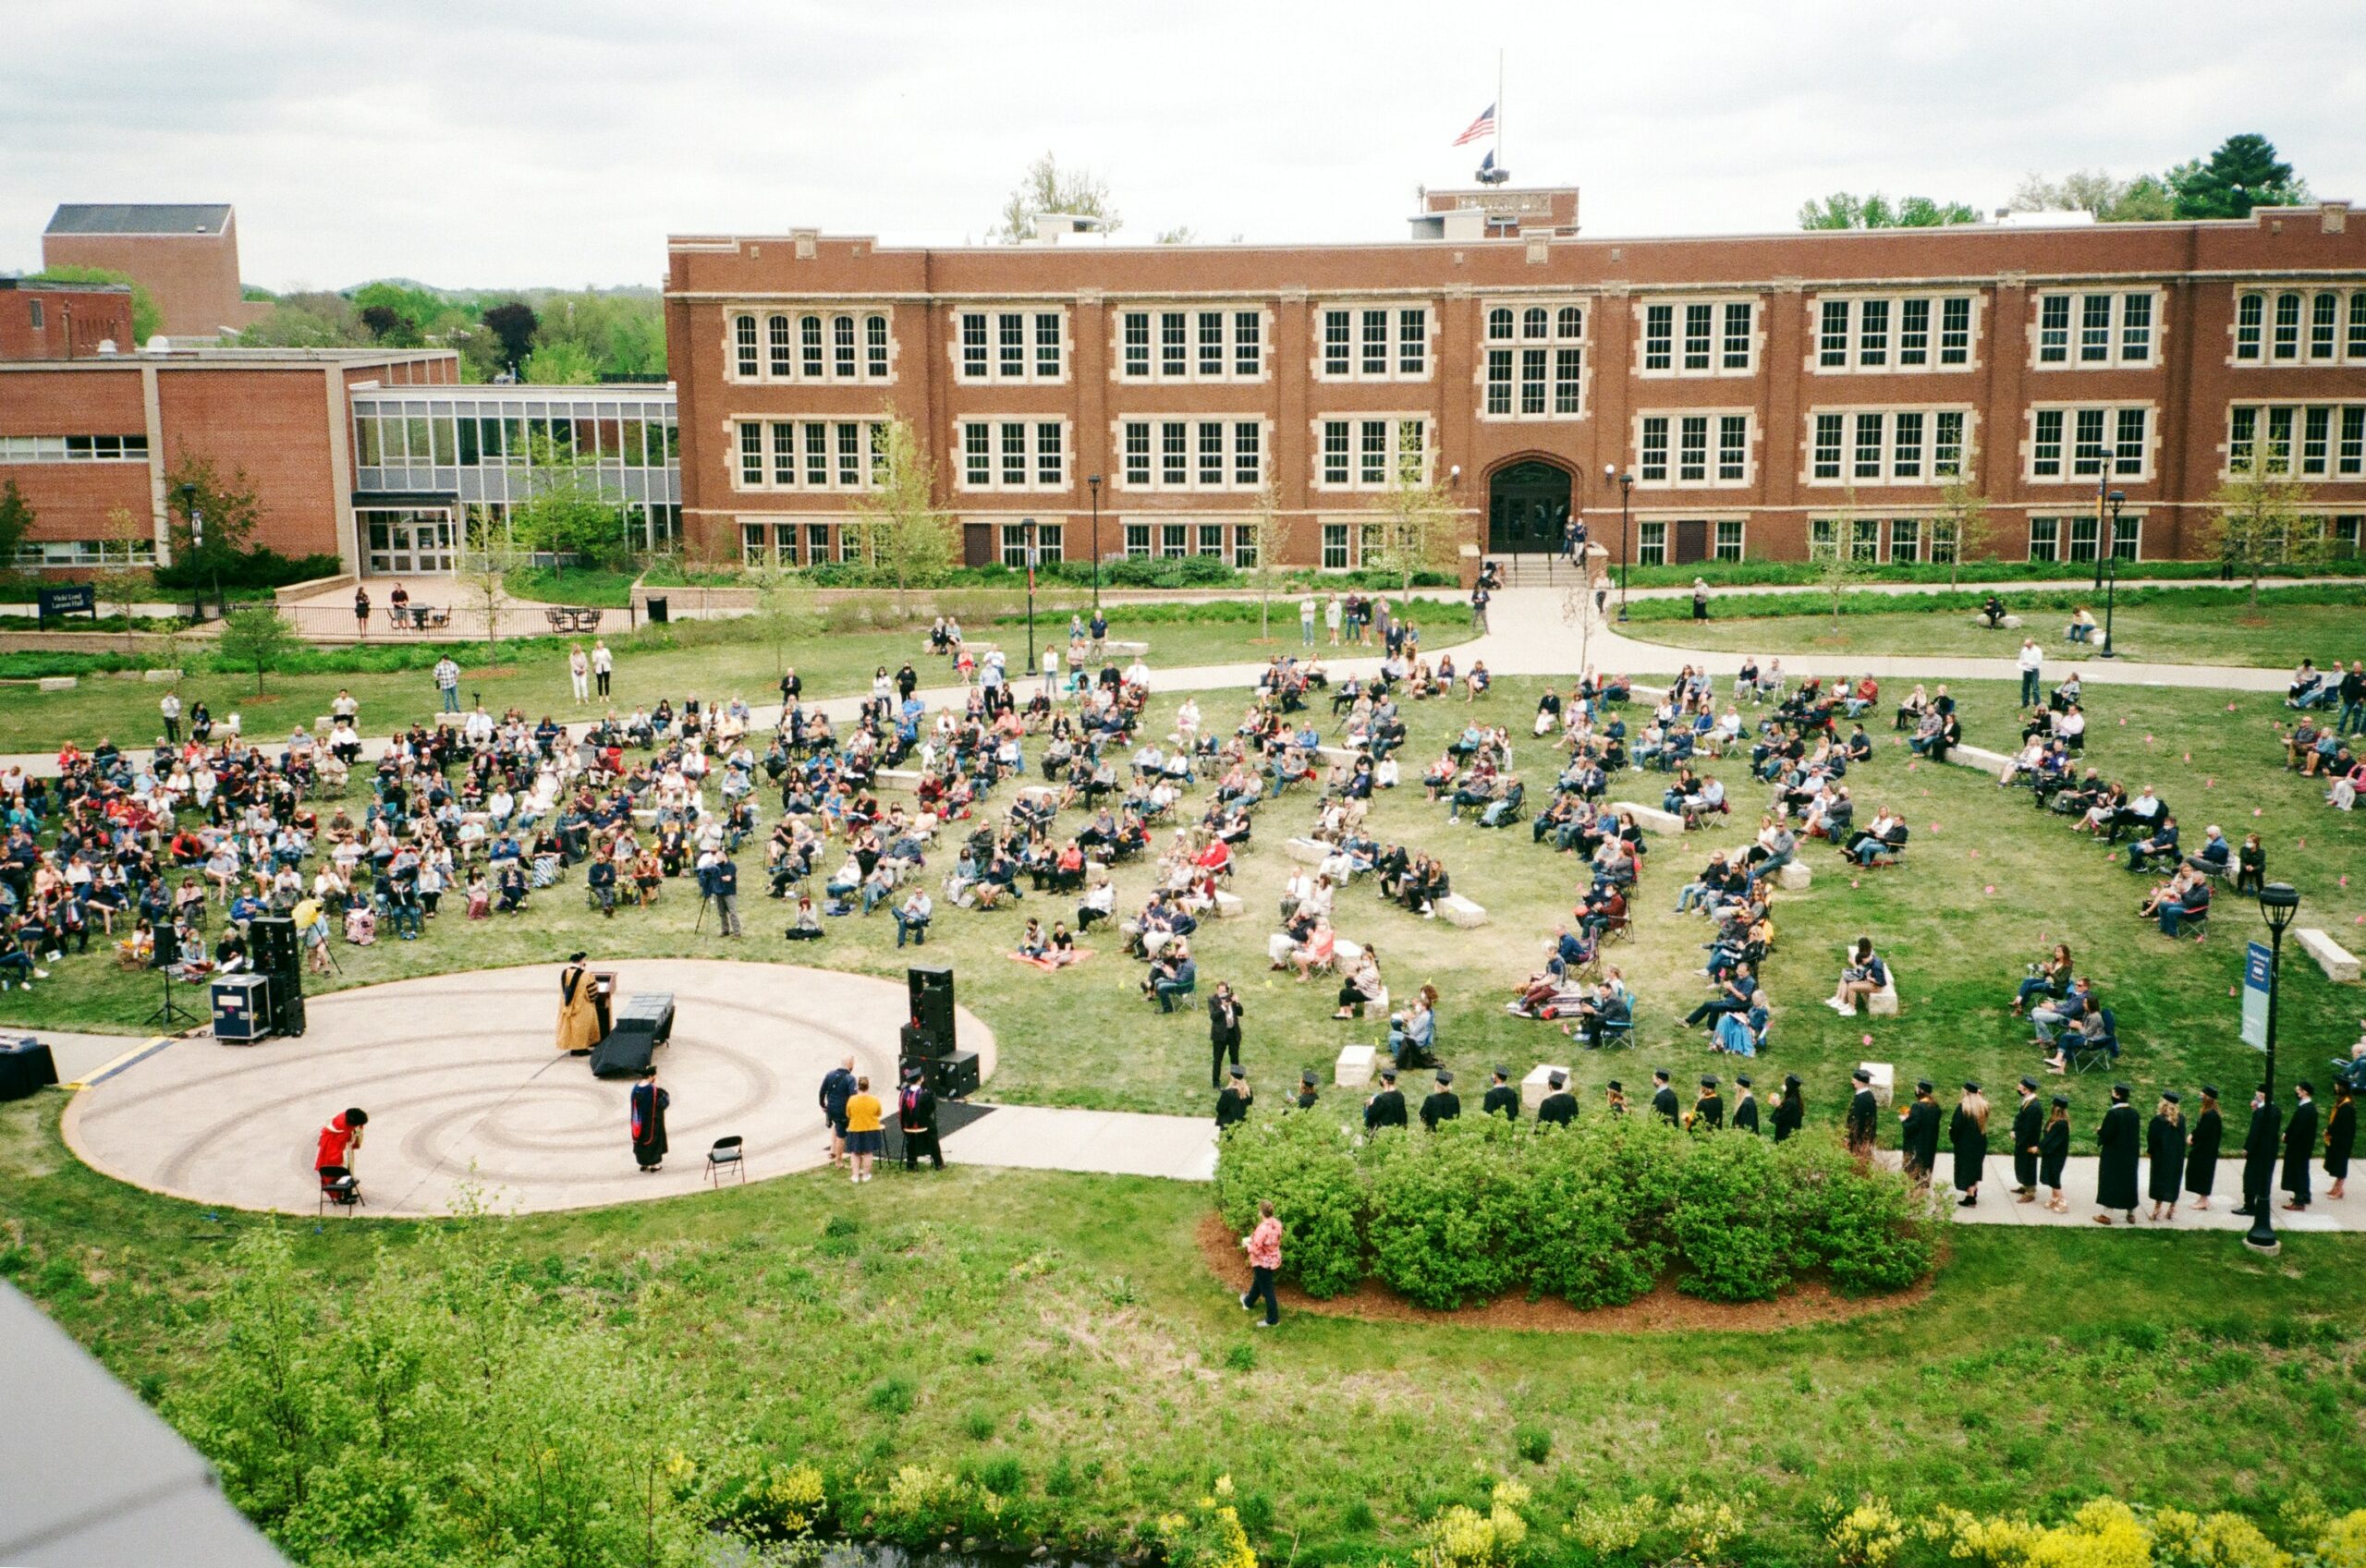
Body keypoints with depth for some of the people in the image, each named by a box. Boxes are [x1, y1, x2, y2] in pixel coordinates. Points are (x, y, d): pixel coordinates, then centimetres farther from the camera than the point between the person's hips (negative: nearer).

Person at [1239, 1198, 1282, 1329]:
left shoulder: (1262, 1229, -34)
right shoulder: (1277, 1223, -9)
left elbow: (1256, 1250, -28)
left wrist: (1247, 1244, -8)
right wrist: (1253, 1239, 8)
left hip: (1263, 1263, -8)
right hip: (1274, 1259, 8)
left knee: (1267, 1290, 10)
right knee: (1258, 1282, 31)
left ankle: (1272, 1319, 24)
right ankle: (1249, 1303, 56)